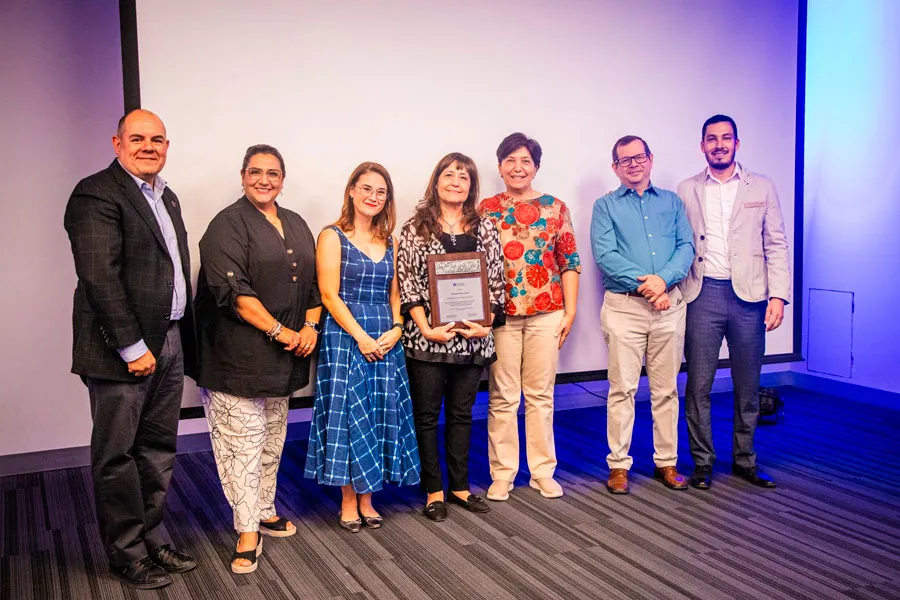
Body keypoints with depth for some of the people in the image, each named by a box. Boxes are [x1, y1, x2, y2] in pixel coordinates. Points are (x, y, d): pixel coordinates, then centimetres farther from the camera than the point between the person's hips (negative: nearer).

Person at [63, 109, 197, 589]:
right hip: (122, 348, -8)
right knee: (117, 456, 5)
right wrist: (132, 348, -19)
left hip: (169, 343, 8)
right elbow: (101, 278, -18)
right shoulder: (96, 194, -10)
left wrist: (183, 341, 9)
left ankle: (151, 539, 29)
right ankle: (126, 555, 17)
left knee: (158, 450, 15)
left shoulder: (167, 197, 16)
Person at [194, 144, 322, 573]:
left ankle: (265, 511, 31)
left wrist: (311, 326, 0)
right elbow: (234, 291, -17)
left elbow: (313, 281, 17)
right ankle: (248, 533, 3)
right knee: (242, 443, -4)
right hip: (239, 356, -7)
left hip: (284, 359, 7)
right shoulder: (227, 226, -7)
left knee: (273, 439, 17)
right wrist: (280, 332, -18)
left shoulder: (297, 225, 15)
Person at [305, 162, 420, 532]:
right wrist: (361, 337, -15)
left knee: (381, 416, 6)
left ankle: (367, 498, 19)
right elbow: (329, 295, -9)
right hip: (345, 338, -5)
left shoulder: (389, 243, 13)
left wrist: (395, 329, -4)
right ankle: (348, 502, 12)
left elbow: (394, 296, 14)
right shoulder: (333, 237, -2)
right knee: (348, 416, -1)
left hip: (385, 340, 5)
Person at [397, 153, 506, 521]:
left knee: (462, 414, 13)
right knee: (427, 415, 6)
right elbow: (407, 282, -5)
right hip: (427, 338, -2)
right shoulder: (415, 228, 0)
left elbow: (496, 281, 5)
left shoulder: (485, 229, 8)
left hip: (472, 337, 3)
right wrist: (425, 328, -14)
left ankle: (460, 486, 26)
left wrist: (487, 322, -9)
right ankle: (433, 490, 18)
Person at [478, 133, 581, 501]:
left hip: (546, 312, 1)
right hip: (501, 314, 0)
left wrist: (570, 310, -1)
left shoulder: (555, 208, 5)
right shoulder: (486, 210, 4)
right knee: (502, 396, 5)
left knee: (541, 394, 8)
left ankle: (543, 471, 20)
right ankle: (502, 474, 15)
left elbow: (569, 262, 4)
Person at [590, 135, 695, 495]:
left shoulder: (672, 202, 15)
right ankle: (618, 464, 8)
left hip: (669, 304, 3)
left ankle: (667, 462, 18)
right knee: (623, 389, -2)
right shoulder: (605, 206, 7)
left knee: (666, 389, 8)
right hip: (624, 306, -2)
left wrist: (664, 279, -15)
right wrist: (644, 284, -16)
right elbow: (605, 255, -6)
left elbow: (686, 246, 3)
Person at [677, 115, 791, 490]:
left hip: (748, 295, 1)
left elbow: (776, 246, 6)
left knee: (748, 386, 9)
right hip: (703, 294, -1)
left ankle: (745, 460, 23)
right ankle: (702, 462, 14)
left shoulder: (762, 188, 9)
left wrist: (778, 295, -4)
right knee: (699, 385, 2)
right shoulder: (686, 191, 8)